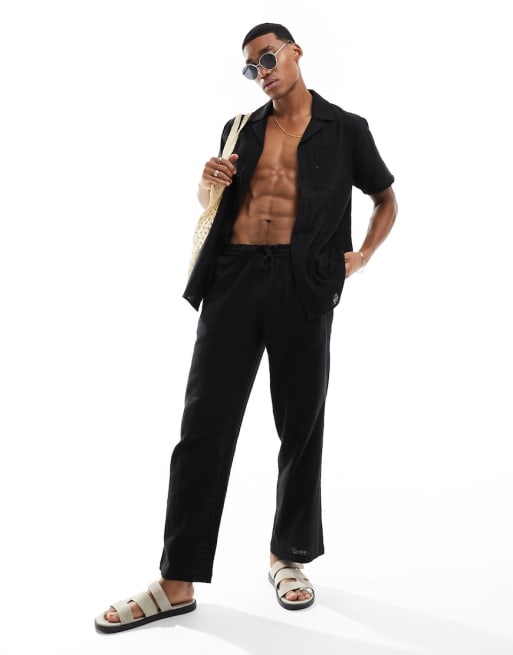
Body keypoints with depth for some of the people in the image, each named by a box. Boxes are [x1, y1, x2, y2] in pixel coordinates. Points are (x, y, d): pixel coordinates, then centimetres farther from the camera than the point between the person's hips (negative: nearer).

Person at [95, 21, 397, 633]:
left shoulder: (345, 128, 11)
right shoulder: (242, 129, 19)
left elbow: (386, 199, 20)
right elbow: (210, 201, 29)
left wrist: (361, 257, 4)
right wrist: (209, 182, 5)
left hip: (302, 285, -2)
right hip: (233, 278, 2)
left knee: (300, 427, 6)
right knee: (204, 425, -3)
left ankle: (289, 556, 26)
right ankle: (177, 582, 5)